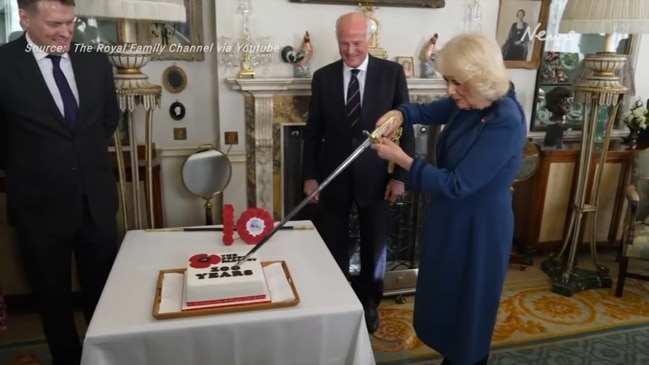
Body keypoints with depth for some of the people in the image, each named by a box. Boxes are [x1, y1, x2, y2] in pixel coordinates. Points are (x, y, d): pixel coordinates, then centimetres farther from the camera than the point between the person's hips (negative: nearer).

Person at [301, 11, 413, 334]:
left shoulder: (392, 72, -4)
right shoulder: (323, 77, 0)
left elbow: (406, 126, -3)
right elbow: (313, 130, 4)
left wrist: (400, 174, -7)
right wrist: (310, 175, 0)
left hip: (375, 175, -1)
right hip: (333, 174, 1)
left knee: (374, 245, 14)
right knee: (333, 245, 13)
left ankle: (369, 303, 37)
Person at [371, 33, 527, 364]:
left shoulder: (505, 123, -28)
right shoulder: (468, 103, -3)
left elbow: (457, 185, -28)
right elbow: (429, 112, 14)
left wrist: (400, 158, -25)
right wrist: (400, 114, -9)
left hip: (478, 229, -9)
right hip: (451, 220, 9)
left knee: (468, 307, 13)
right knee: (447, 297, 24)